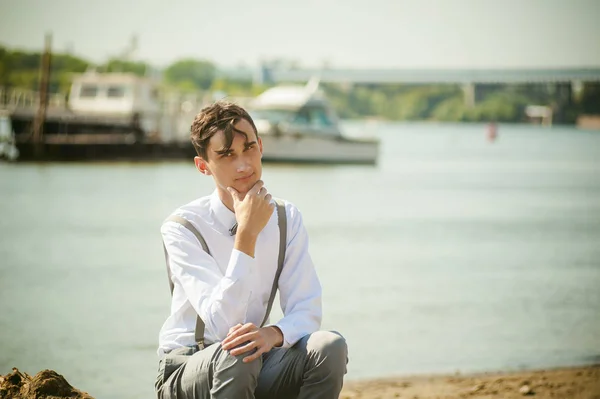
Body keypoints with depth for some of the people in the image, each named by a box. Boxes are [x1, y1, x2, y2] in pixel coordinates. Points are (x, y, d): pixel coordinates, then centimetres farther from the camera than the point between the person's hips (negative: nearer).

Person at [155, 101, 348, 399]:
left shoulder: (286, 218, -1)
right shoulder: (182, 228, -16)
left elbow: (306, 310, -6)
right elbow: (222, 325, -24)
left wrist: (274, 333, -31)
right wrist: (247, 235, -30)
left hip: (252, 364, 4)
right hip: (186, 370, -4)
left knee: (329, 347, -24)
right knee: (236, 356, -37)